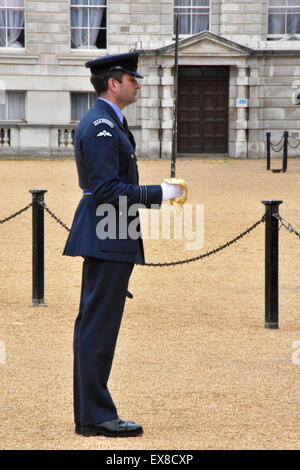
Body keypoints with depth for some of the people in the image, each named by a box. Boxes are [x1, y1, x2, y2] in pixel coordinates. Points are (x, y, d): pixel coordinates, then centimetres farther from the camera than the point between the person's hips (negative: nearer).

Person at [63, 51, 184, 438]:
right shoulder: (102, 126, -16)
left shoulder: (105, 123, 17)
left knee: (92, 324, 12)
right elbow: (106, 189, -22)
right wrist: (158, 193, -18)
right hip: (109, 241, -11)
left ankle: (88, 414, 17)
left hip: (103, 239, 11)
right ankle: (96, 416, -3)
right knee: (99, 325, -7)